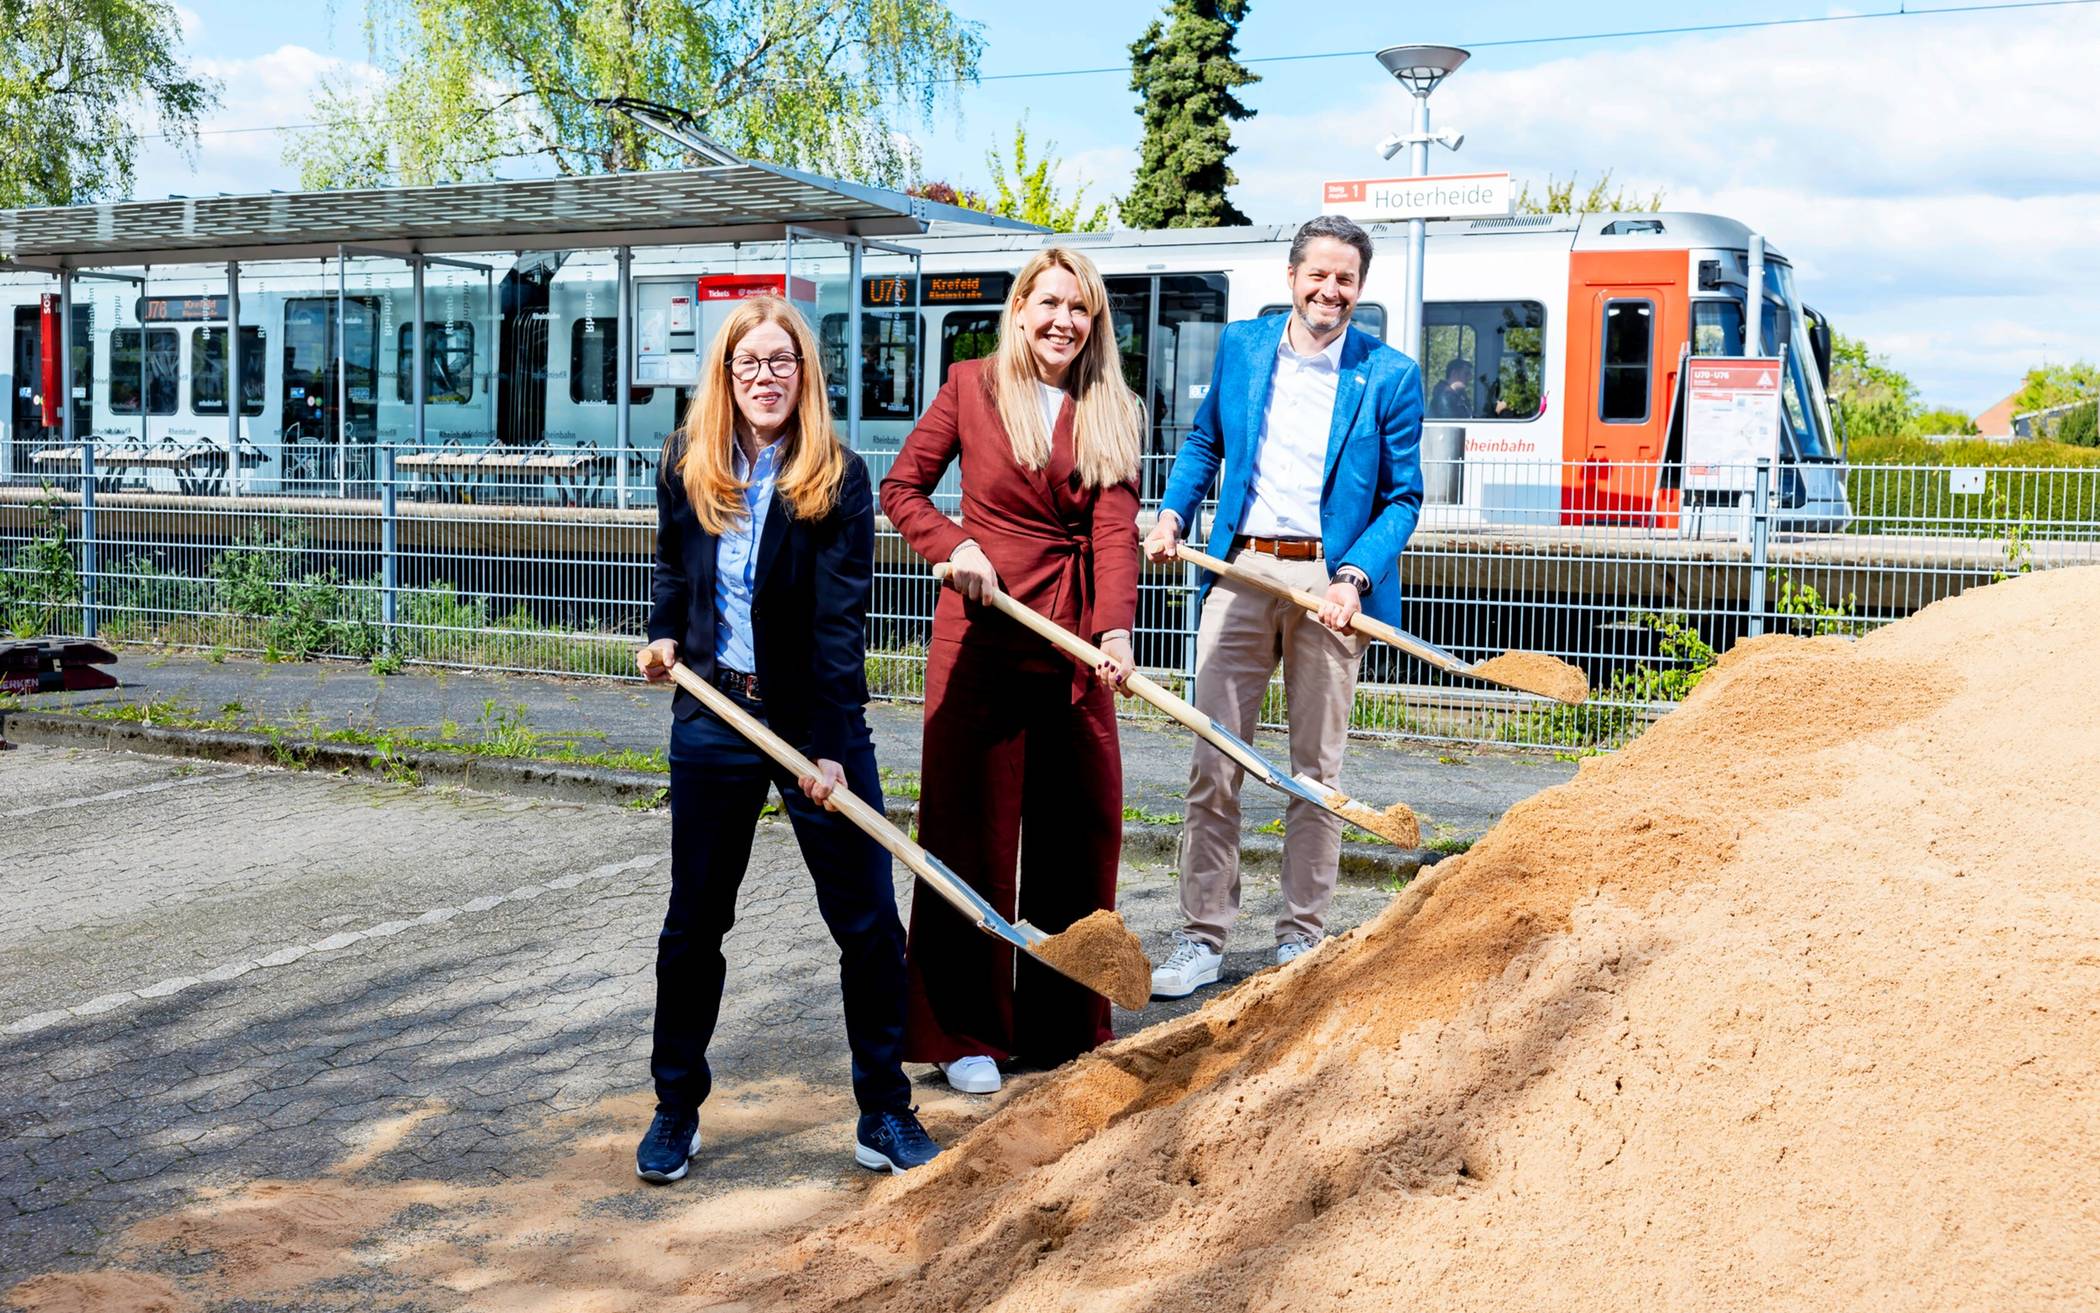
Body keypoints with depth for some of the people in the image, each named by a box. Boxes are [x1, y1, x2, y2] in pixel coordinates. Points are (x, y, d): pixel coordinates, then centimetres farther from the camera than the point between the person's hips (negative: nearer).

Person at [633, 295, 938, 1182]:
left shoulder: (838, 479, -10)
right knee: (694, 923, 10)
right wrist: (666, 637, 5)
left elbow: (839, 620, -15)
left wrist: (831, 747, -19)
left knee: (869, 922, 0)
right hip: (713, 716, 3)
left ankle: (884, 1111, 14)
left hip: (815, 719, -3)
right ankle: (676, 1108, 26)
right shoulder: (685, 468, 2)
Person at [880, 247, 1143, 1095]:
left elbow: (1116, 529, -5)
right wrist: (955, 546, -12)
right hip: (980, 627, -3)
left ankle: (1063, 1025, 21)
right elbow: (902, 488, 6)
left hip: (1075, 635, 3)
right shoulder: (970, 387, 2)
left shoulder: (1111, 414, 7)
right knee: (972, 828, 1)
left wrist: (1116, 628, -20)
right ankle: (963, 1033, 11)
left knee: (1081, 825, 6)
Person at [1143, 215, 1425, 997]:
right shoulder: (1240, 346, 8)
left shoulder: (1389, 376, -1)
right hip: (1241, 571, 2)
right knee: (1213, 762, 0)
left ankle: (1302, 938, 19)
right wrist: (1171, 514, 3)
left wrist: (1352, 577, -14)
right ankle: (1202, 938, 9)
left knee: (1317, 767, 7)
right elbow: (1206, 442, 19)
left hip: (1328, 579, -2)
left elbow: (1403, 496, 0)